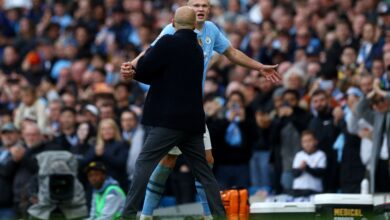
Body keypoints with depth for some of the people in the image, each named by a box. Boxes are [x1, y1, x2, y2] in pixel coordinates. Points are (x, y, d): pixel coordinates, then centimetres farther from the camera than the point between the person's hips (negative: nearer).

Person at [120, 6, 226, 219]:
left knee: (145, 163, -5)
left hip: (170, 119, -7)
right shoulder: (197, 49, 17)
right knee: (202, 169, 11)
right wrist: (134, 72, 16)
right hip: (192, 119, 7)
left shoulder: (168, 42, -8)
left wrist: (149, 51, 13)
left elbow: (143, 69, -5)